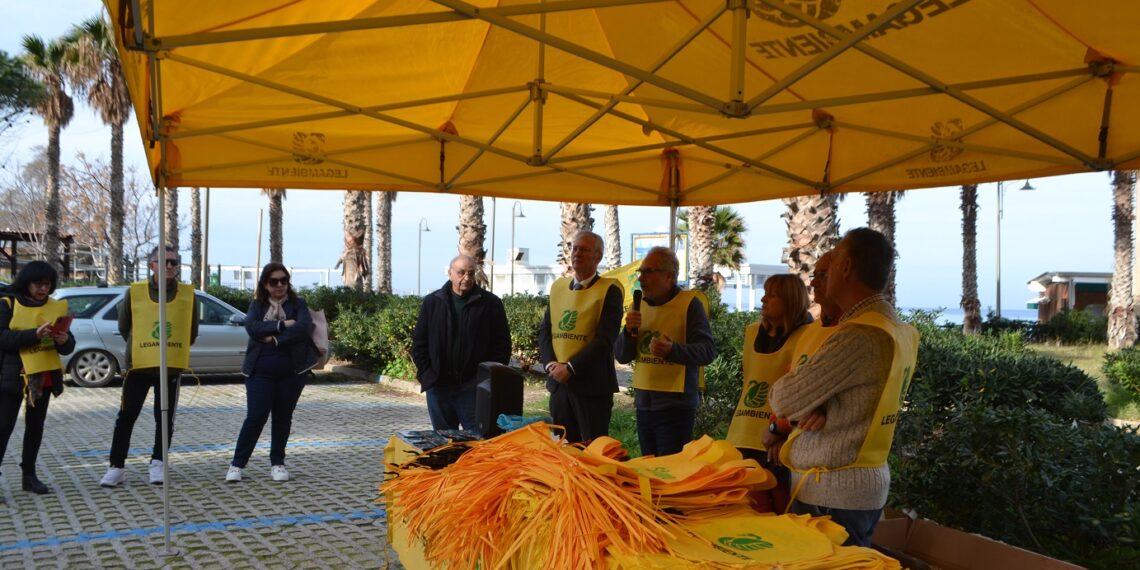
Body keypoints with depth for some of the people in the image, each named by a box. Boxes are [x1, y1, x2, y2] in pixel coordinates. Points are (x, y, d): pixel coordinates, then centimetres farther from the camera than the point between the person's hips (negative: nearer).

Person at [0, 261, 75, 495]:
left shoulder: (56, 307, 7)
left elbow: (68, 347, 7)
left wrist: (64, 340, -16)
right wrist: (33, 335, -27)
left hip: (44, 375, 4)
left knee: (35, 426, 10)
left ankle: (29, 475, 19)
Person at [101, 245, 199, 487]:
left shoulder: (188, 294, -3)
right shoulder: (134, 292, -5)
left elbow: (191, 332, 9)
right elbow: (124, 327, 8)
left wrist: (174, 350, 11)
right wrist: (140, 349, 12)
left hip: (172, 367, 1)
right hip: (138, 365, 0)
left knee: (165, 418, 7)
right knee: (126, 417, 4)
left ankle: (157, 463, 22)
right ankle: (116, 467, 14)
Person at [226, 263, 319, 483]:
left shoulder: (298, 304, 4)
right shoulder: (257, 305, 8)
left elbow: (304, 327, -14)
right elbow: (252, 327, -11)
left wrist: (275, 338, -17)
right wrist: (282, 325, -17)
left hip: (292, 371, 0)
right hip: (260, 371, 0)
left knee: (283, 417, 8)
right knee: (255, 417, -3)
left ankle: (277, 463, 21)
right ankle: (237, 464, 9)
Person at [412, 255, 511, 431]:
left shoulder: (490, 303, 0)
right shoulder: (432, 302, 7)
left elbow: (502, 344, 0)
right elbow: (419, 343, 9)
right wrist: (427, 375, -2)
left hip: (474, 386, -2)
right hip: (439, 385, 3)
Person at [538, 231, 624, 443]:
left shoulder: (609, 290, -7)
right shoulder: (558, 287, 12)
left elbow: (605, 339, -15)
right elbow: (544, 331, 11)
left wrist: (570, 368, -17)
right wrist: (552, 365, -5)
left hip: (592, 385, -6)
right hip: (558, 382, 6)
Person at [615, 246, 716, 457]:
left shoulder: (690, 303, -7)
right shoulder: (640, 305, 12)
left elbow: (708, 351, -15)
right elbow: (622, 356, 12)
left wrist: (673, 350, -31)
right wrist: (629, 331, -7)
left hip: (676, 405, -6)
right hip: (643, 403, 6)